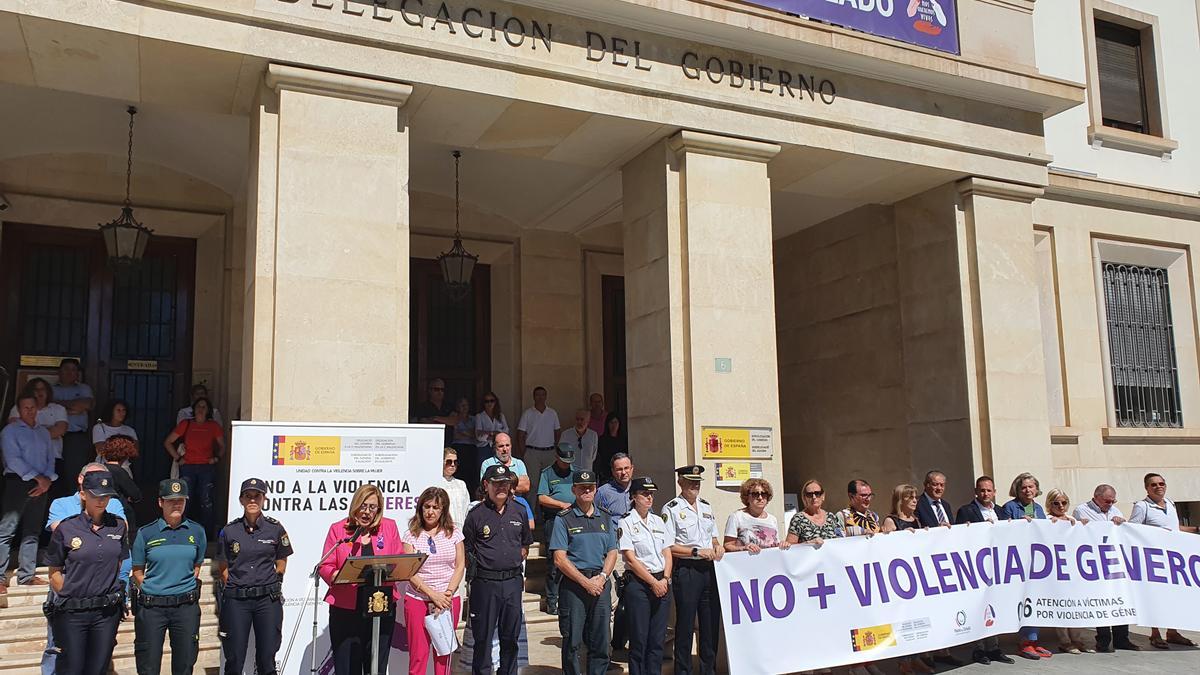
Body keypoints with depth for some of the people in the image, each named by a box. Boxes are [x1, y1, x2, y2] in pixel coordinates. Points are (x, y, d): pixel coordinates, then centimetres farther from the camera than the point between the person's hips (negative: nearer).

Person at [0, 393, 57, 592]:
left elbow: (50, 459, 14)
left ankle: (27, 575, 11)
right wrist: (38, 477, -14)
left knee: (32, 531, 7)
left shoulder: (44, 433, 19)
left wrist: (48, 479, -5)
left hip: (40, 486, 5)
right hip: (17, 481, -5)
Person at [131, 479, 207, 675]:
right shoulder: (146, 533, -1)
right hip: (152, 606, -1)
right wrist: (150, 591, 0)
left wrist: (186, 587, 6)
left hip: (186, 606, 1)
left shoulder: (197, 531, 4)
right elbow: (137, 572, 7)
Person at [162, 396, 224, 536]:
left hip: (207, 468, 0)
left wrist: (217, 458, 1)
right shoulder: (186, 424, 8)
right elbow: (167, 442, 11)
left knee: (206, 502, -2)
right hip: (187, 467, 0)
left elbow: (222, 446, 18)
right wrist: (178, 458, 3)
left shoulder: (213, 426, 9)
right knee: (185, 501, 0)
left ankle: (206, 534, 4)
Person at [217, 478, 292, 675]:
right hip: (236, 599, 0)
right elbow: (223, 567, 13)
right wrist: (235, 587, 5)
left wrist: (270, 585, 5)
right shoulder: (229, 530, 3)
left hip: (267, 599, 0)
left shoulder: (275, 528, 2)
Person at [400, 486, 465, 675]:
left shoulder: (454, 533, 6)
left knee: (444, 653, 5)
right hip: (418, 600, -1)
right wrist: (432, 594, -14)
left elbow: (460, 567, 4)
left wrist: (447, 594, -10)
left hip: (449, 600, 1)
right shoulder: (411, 535, 2)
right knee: (418, 655, -2)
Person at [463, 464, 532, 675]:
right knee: (483, 636, 4)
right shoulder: (476, 513, -3)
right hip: (485, 582, -3)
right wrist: (479, 566, -2)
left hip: (513, 581, 4)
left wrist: (515, 562, 11)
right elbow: (466, 549, 2)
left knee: (511, 636, 12)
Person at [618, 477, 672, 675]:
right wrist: (653, 582, -11)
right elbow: (631, 559, -10)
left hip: (662, 582, 5)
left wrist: (665, 579, -4)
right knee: (639, 638, -2)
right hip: (638, 584, -5)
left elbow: (667, 553, 11)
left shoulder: (658, 521, 13)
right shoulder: (626, 523, -4)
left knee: (658, 638, 6)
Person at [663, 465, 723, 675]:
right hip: (686, 571, -6)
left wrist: (718, 547, 3)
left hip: (709, 569, 6)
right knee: (685, 625, 0)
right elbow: (668, 547, -10)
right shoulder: (671, 509, -5)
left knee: (711, 622, 10)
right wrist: (697, 552, -14)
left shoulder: (706, 507, 16)